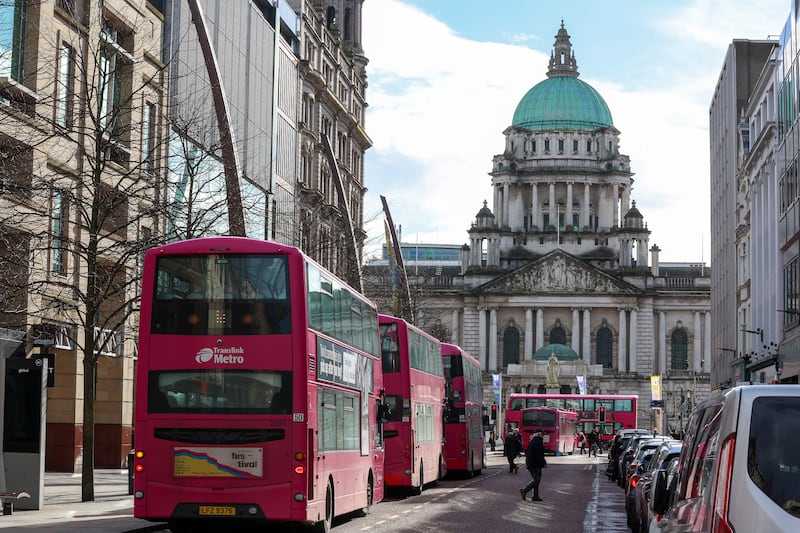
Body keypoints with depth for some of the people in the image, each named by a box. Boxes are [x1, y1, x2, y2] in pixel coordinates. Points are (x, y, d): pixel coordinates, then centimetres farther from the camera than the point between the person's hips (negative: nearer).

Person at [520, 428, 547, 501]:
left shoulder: (531, 442, 14)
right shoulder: (538, 442, -16)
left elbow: (527, 453, 19)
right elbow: (539, 455, -21)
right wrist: (544, 463, -13)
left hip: (530, 464, 10)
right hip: (536, 465, -10)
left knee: (536, 480, 13)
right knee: (537, 480, -6)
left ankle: (535, 496, 12)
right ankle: (524, 491, -14)